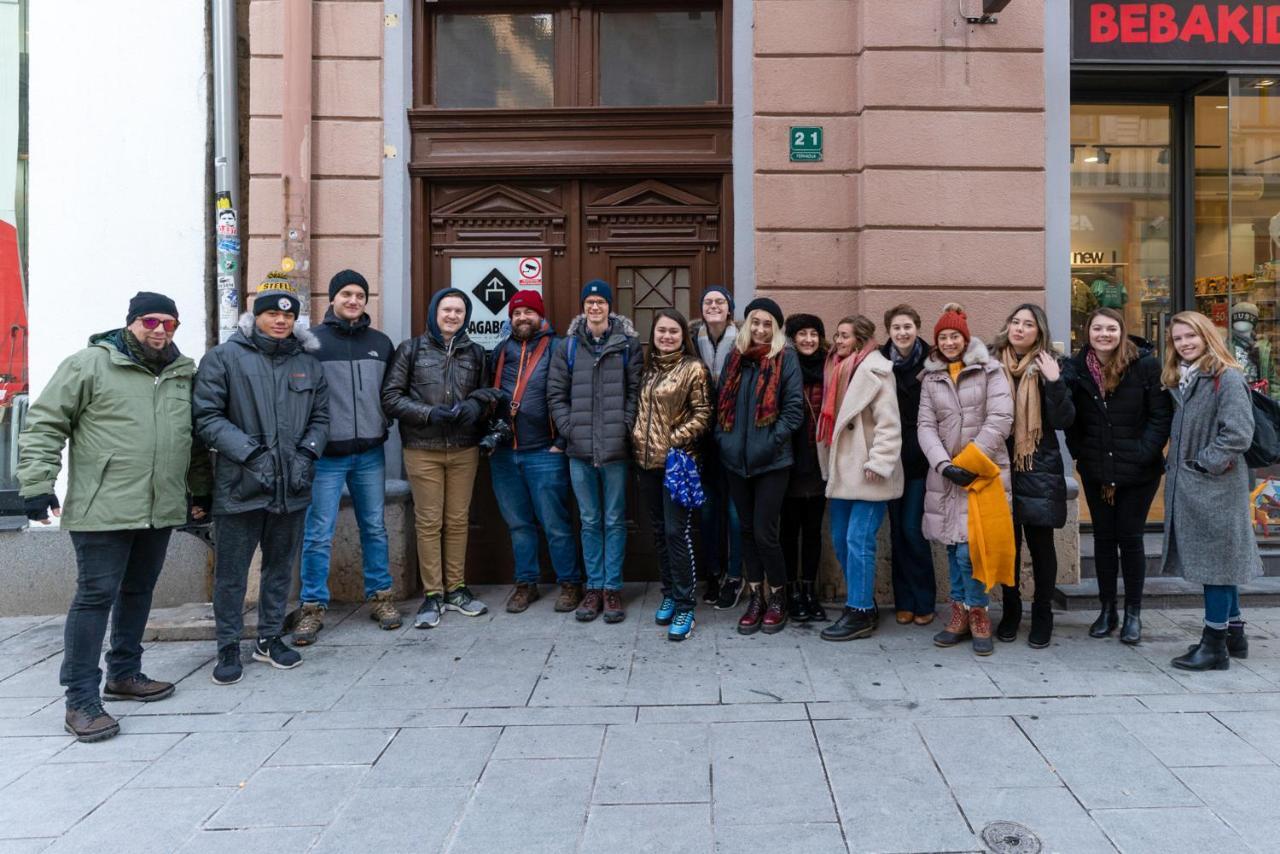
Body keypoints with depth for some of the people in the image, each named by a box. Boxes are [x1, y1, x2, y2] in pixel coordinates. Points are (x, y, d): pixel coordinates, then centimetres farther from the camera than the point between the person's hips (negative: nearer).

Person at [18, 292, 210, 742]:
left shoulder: (184, 374, 12)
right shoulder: (89, 364, -4)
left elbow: (195, 438, 21)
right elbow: (43, 425, -5)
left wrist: (200, 489, 21)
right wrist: (37, 484, -11)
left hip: (161, 510, 6)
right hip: (103, 510, -6)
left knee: (138, 592, 16)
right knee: (96, 596, -4)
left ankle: (124, 674, 31)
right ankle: (81, 700, 4)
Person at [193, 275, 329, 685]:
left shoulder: (308, 362, 11)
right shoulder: (225, 357, -3)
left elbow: (320, 417, 14)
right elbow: (207, 417, -8)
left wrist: (307, 453, -3)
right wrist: (251, 453, -15)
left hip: (292, 485, 4)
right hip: (240, 486, -4)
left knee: (281, 566, 15)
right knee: (231, 572, 5)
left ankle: (270, 638, 30)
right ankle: (228, 647, 21)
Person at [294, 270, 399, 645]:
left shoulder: (381, 343, 10)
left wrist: (383, 426, 10)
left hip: (370, 453, 4)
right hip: (326, 455, -4)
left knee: (375, 528, 11)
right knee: (319, 534, 0)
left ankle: (380, 596, 22)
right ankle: (313, 606, 11)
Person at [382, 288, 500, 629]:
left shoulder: (475, 353, 10)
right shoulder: (411, 350, 3)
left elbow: (488, 393, 15)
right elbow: (391, 397, -1)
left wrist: (477, 405, -9)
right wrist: (429, 413, -15)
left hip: (464, 450, 2)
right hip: (422, 450, -2)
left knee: (458, 520, 8)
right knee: (429, 522, 2)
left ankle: (456, 589, 21)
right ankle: (432, 595, 12)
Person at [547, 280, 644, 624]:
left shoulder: (628, 343, 3)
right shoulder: (569, 345, 8)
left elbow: (636, 390, 0)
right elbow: (556, 392, 8)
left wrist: (625, 427, -9)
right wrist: (568, 427, -2)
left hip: (616, 449, -2)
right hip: (580, 449, 2)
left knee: (614, 521, 5)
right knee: (590, 521, 10)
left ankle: (612, 589, 14)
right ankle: (594, 588, 19)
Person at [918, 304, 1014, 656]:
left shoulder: (989, 370, 1)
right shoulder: (931, 378, 12)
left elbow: (1000, 419, -7)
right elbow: (926, 426, 5)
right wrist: (944, 464, -10)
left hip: (982, 471, -4)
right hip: (945, 473, 4)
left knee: (968, 550, -11)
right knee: (953, 547, 8)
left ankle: (977, 614, 8)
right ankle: (961, 615, 19)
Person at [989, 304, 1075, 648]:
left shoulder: (1049, 365, 1)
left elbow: (1064, 421, -7)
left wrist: (1054, 381, -17)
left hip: (1040, 469, -1)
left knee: (1040, 542, 4)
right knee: (1007, 541, 7)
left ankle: (1042, 614, 19)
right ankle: (1010, 610, 23)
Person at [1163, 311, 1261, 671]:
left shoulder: (1227, 378, -12)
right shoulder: (1181, 381, 14)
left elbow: (1238, 434, -19)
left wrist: (1202, 464, -15)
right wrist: (1176, 467, 8)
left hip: (1215, 487, -8)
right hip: (1187, 486, 8)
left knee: (1216, 560, -2)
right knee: (1218, 561, 16)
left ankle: (1214, 645, 6)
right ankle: (1234, 634, 28)